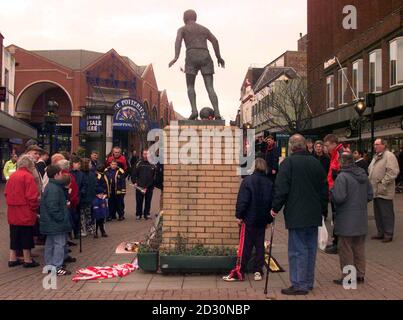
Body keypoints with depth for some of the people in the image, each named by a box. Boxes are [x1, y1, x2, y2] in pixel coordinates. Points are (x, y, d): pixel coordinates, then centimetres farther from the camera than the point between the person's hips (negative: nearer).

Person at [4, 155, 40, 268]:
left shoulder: (12, 176, 8)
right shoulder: (28, 176, -14)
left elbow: (6, 193, 12)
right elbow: (32, 196, -18)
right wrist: (35, 208, -4)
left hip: (13, 212, 7)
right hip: (26, 212, -7)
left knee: (14, 235, 15)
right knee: (26, 235, 3)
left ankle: (13, 259, 22)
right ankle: (28, 260, 11)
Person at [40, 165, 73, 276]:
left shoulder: (51, 186, 13)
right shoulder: (54, 189, -21)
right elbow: (53, 207, -25)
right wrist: (61, 218, -20)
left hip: (50, 222, 11)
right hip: (56, 223, -11)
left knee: (50, 243, 16)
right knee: (59, 243, -5)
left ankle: (50, 266, 26)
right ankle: (57, 268, -2)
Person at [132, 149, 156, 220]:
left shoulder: (152, 164, 2)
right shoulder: (139, 164, 4)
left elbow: (154, 177, 2)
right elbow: (134, 174, 5)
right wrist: (134, 182, -9)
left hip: (149, 187, 0)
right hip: (139, 187, 0)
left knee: (148, 202, 8)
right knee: (139, 201, 6)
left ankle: (147, 214, 19)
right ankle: (138, 214, 16)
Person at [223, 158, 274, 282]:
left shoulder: (248, 180, -10)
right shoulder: (270, 183, 6)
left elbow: (242, 201, -15)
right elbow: (271, 202, 10)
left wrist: (239, 215, -7)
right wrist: (269, 220, 18)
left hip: (249, 220, -5)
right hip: (262, 221, 5)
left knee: (245, 246, -2)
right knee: (260, 246, 11)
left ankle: (239, 273, 0)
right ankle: (258, 271, 13)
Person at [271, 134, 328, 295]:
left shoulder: (288, 162, -9)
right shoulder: (316, 162, 10)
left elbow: (281, 188, -13)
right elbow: (324, 189, 14)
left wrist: (276, 208, -3)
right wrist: (322, 209, 21)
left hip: (296, 214, -6)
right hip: (314, 214, 6)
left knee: (298, 250, -1)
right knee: (310, 248, 13)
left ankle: (299, 284, 3)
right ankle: (308, 282, 23)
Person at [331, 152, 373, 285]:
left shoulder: (342, 176, -18)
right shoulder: (363, 175, 5)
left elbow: (339, 198, -24)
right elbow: (370, 195, 10)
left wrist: (332, 192, -5)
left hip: (347, 220, -7)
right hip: (361, 219, 7)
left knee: (345, 248, 4)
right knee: (359, 247, 17)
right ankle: (360, 274, 25)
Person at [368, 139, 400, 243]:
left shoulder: (389, 156, -11)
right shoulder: (376, 157, 18)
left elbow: (393, 172, -21)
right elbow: (371, 171, 26)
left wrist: (383, 183, -21)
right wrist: (370, 182, 13)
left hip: (384, 192, -9)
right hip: (376, 191, 9)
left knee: (386, 214, -2)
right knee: (378, 214, 15)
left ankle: (388, 234, 7)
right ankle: (381, 233, 25)